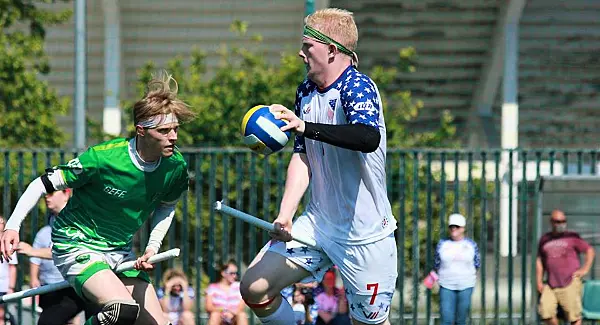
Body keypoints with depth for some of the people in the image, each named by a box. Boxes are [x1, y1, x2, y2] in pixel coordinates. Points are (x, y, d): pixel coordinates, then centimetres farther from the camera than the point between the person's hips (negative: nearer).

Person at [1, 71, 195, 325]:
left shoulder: (175, 166, -7)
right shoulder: (103, 158, -24)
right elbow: (45, 183, -15)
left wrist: (153, 247, -1)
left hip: (121, 251, 7)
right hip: (76, 245, -7)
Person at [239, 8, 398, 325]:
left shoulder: (357, 88, -17)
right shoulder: (306, 93, 9)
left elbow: (369, 139, -38)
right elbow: (302, 159, 11)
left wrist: (306, 127, -49)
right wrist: (285, 215, -3)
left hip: (364, 236, -7)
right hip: (317, 224, 7)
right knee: (254, 288, -4)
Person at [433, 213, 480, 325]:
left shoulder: (471, 245, 3)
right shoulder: (442, 244, 3)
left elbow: (477, 264, 13)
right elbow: (436, 264, 13)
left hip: (465, 286, 0)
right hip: (446, 286, 0)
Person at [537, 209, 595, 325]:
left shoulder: (572, 237, 4)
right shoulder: (545, 239, 14)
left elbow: (590, 250, 9)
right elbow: (540, 260, 20)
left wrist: (585, 269, -1)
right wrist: (539, 282, 12)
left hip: (570, 282, -3)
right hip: (551, 284, 3)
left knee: (574, 315, -4)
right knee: (546, 311, -10)